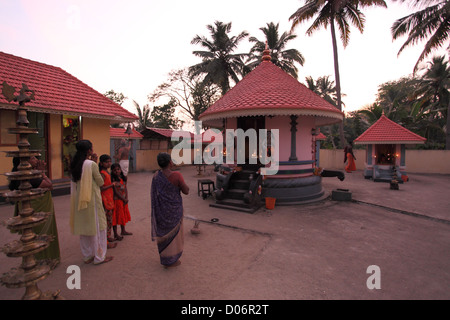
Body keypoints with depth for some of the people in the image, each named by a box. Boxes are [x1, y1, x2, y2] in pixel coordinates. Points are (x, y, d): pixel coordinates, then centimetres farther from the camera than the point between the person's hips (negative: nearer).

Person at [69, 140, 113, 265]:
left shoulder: (74, 165, 3)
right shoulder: (91, 164, -17)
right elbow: (100, 182, -10)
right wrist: (95, 163, -5)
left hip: (79, 200, 7)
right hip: (92, 199, -7)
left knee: (83, 227, 16)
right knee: (97, 226, 5)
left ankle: (87, 256, 28)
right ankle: (99, 257, 15)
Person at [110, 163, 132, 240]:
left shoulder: (122, 178, 8)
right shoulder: (113, 179, -14)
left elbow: (125, 189, 6)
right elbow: (116, 191, -17)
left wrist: (126, 198, -6)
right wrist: (123, 199, -14)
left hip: (124, 200, 8)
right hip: (117, 200, -8)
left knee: (124, 215, 17)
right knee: (116, 216, 0)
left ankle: (123, 231, 33)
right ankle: (115, 234, 10)